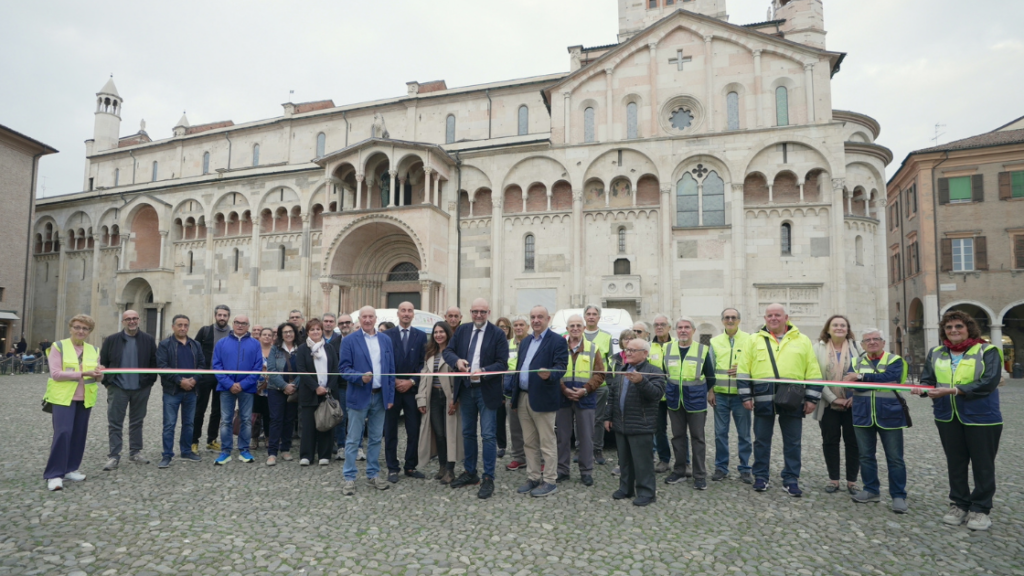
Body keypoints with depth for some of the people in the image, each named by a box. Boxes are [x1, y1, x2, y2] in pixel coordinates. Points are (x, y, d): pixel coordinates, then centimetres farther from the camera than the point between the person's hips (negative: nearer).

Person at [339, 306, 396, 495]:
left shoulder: (386, 340, 8)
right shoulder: (349, 340, -3)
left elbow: (391, 370, 8)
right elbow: (343, 368, -6)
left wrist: (390, 396, 5)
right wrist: (360, 377, -24)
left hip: (380, 396, 4)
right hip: (359, 396, -3)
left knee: (376, 439, 12)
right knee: (353, 440, 3)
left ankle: (373, 474, 24)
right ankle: (349, 478, 13)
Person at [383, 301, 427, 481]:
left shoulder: (421, 336, 6)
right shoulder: (386, 335, 2)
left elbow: (423, 363, 2)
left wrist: (411, 381, -9)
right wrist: (393, 381, -9)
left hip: (412, 389, 1)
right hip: (391, 388, -1)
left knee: (414, 431, 4)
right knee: (390, 431, 6)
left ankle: (411, 466, 17)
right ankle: (393, 468, 16)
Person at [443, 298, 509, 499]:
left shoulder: (497, 334, -8)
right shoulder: (461, 330, 6)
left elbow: (502, 363, -12)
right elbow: (447, 351, 3)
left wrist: (483, 372, -28)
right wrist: (457, 360, -19)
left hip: (487, 390, -5)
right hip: (465, 389, 5)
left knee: (488, 435, -2)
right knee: (468, 433, 16)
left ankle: (488, 479, 8)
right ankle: (470, 473, 30)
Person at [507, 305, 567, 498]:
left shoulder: (557, 341, -7)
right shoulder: (525, 341, 16)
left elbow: (561, 366, -15)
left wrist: (549, 374, -38)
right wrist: (514, 397, 15)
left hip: (542, 400, -7)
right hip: (523, 398, 7)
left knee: (547, 443, 2)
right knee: (529, 443, 15)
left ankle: (549, 482, 12)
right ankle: (533, 478, 26)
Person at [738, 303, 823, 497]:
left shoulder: (802, 341, 8)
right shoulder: (755, 341, 6)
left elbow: (813, 372, 7)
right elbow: (744, 371, 4)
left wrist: (811, 398, 1)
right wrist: (746, 396, -2)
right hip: (763, 399, 0)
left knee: (792, 442, 8)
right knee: (761, 440, 8)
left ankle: (791, 480, 20)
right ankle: (760, 477, 20)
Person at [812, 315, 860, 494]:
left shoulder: (856, 347, 3)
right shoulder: (819, 348, 2)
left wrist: (856, 397, -12)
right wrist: (833, 398, -12)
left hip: (852, 404, 0)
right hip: (829, 404, 0)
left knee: (853, 441, 5)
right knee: (830, 441, 5)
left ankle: (852, 481, 17)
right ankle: (833, 479, 17)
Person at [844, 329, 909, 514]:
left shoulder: (894, 361, 1)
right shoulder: (857, 362, 9)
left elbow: (888, 377, -20)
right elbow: (853, 383, -7)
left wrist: (862, 377, -19)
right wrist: (879, 380, -19)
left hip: (889, 415, -3)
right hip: (863, 415, 3)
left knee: (895, 458, 3)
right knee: (865, 455, 11)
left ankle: (899, 496, 13)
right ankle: (871, 490, 23)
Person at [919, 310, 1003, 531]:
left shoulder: (987, 351, -5)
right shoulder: (935, 353, 8)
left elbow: (988, 382, -17)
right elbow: (926, 379, 7)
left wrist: (952, 390, -24)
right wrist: (927, 389, -17)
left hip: (981, 417, -4)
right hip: (948, 417, 4)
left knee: (982, 465, 6)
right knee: (955, 463, 13)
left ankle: (980, 509, 19)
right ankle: (959, 504, 26)